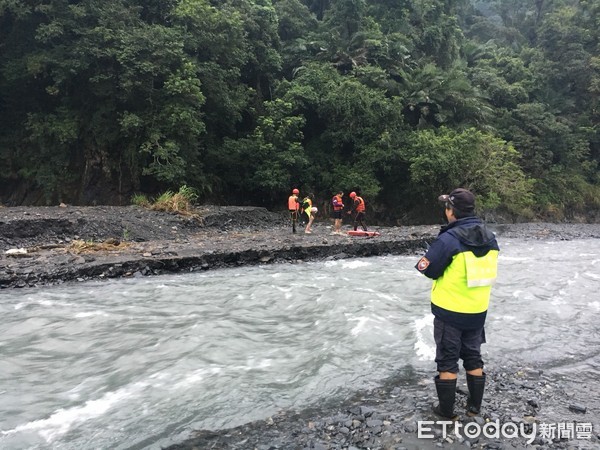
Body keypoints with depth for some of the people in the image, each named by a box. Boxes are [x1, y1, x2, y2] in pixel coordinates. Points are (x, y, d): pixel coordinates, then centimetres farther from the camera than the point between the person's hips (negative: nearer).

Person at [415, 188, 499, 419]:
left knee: (447, 359, 8)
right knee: (473, 357, 20)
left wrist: (423, 263, 5)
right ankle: (474, 406, 31)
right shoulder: (490, 238, 0)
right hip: (478, 311, 6)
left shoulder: (448, 239, -22)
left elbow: (428, 270, -15)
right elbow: (484, 269, 10)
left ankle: (446, 409, 19)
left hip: (450, 311, -6)